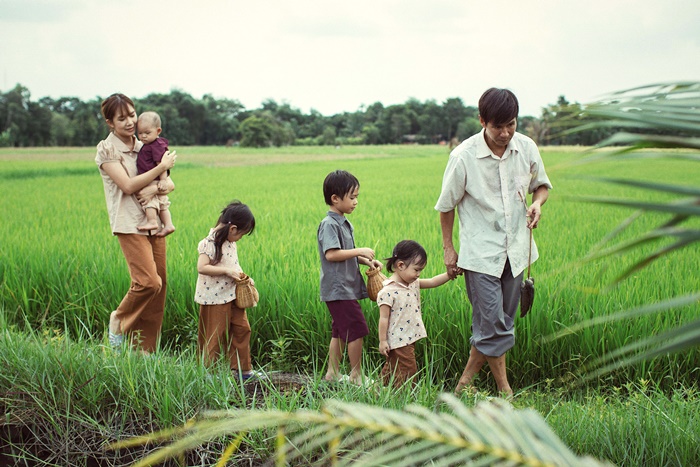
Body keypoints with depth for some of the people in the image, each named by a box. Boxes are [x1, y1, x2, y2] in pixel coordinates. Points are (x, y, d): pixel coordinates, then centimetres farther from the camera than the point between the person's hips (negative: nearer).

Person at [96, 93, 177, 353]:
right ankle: (119, 320, 9)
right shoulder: (107, 149, -3)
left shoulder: (143, 147, 15)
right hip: (130, 224, -6)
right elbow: (128, 185, -13)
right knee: (149, 282, -19)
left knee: (159, 285, 2)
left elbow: (169, 183, 10)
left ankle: (145, 348, 12)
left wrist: (159, 188, -13)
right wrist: (162, 167, -10)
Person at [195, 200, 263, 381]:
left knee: (242, 328, 10)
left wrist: (239, 274, 4)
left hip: (232, 295, 9)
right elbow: (202, 267, -27)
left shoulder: (231, 242, 8)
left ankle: (242, 369, 20)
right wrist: (227, 271, -26)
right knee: (215, 335, 1)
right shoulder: (211, 243, -19)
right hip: (215, 297, -8)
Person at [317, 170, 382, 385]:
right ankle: (356, 376, 0)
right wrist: (360, 251, -20)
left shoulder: (345, 224, 16)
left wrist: (366, 261, 8)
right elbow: (331, 254, -24)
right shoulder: (329, 224, -14)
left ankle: (332, 374, 20)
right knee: (357, 330, -9)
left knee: (340, 333, 13)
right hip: (338, 289, -10)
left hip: (346, 287, 10)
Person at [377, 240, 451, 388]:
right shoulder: (388, 291, -19)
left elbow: (432, 282, 12)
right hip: (397, 341, -8)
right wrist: (382, 341, -14)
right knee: (408, 370, -4)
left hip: (410, 339, 8)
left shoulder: (413, 284, 6)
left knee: (392, 369, 17)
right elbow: (384, 318, -17)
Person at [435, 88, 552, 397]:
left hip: (515, 250, 5)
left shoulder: (527, 148, -3)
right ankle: (505, 391, 9)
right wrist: (448, 249, 2)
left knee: (500, 324, 10)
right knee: (493, 325, -8)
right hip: (480, 252, -5)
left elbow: (542, 185, 15)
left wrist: (537, 203, -7)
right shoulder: (463, 156, -14)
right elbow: (446, 205, -1)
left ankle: (465, 383, 23)